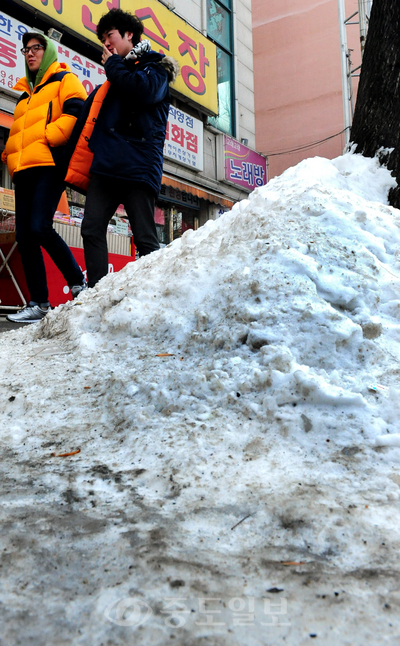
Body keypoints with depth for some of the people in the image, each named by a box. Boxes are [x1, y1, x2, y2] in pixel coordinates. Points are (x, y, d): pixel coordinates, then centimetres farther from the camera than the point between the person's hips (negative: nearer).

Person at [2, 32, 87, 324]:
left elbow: (76, 113, -8)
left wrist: (47, 136, -15)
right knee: (24, 235, -2)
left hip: (49, 164, -8)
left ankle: (79, 283, -5)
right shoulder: (25, 94, 32)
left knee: (40, 227, -22)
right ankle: (38, 303, 2)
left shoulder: (64, 80, 11)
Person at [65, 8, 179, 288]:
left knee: (145, 239, -8)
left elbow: (144, 89, -13)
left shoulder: (156, 65, 11)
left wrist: (113, 64, 3)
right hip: (105, 164, 7)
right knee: (92, 230, -6)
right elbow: (89, 121, 30)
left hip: (138, 164, -7)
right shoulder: (116, 74, 31)